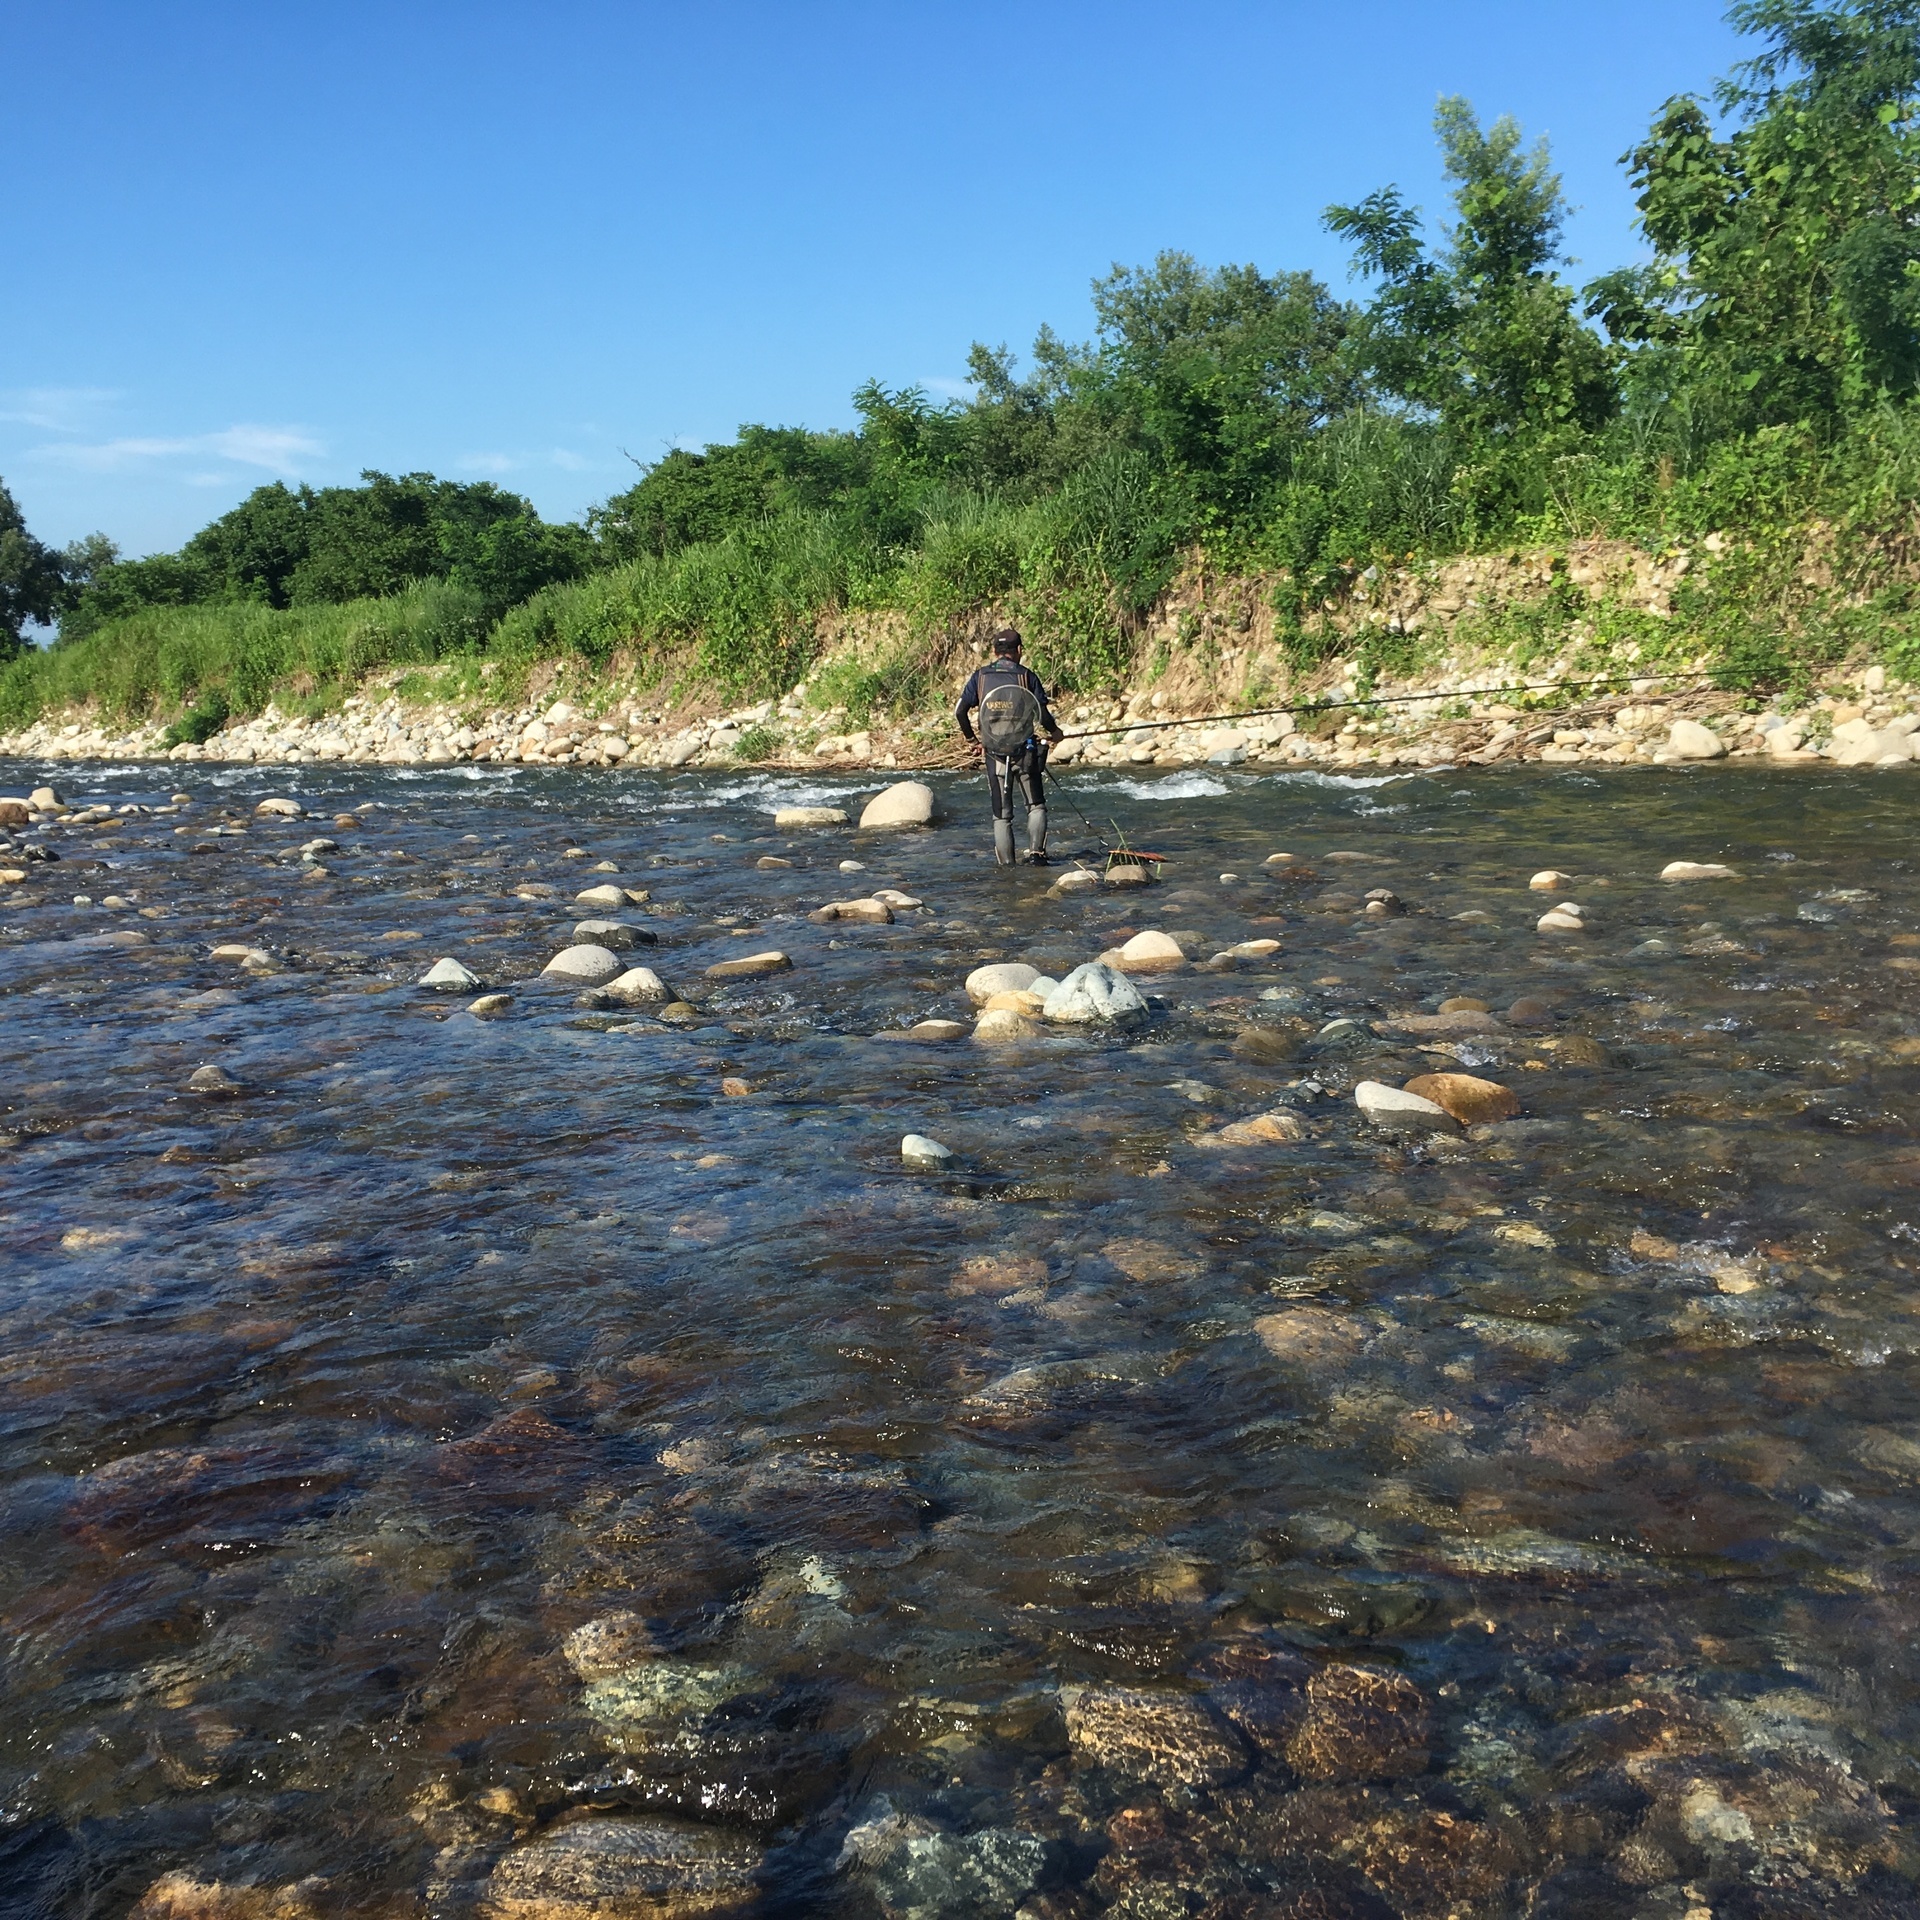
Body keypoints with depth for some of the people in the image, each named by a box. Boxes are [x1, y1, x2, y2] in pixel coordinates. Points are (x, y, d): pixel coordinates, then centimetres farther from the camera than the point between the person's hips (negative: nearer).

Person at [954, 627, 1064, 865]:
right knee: (1036, 805, 15)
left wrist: (972, 740, 11)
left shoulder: (980, 676, 3)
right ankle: (1036, 850, -1)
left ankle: (1007, 864, 7)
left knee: (1001, 814, 9)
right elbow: (1043, 714, -6)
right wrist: (1054, 733, 14)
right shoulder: (1027, 676, -2)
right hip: (1025, 751, -1)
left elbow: (960, 711, -2)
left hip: (994, 753, 1)